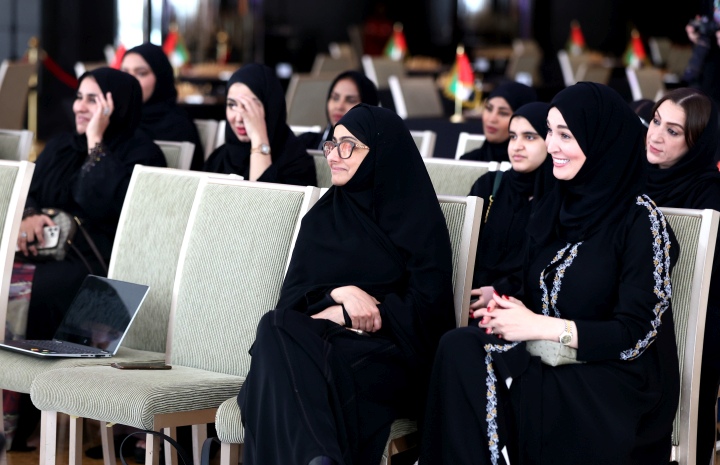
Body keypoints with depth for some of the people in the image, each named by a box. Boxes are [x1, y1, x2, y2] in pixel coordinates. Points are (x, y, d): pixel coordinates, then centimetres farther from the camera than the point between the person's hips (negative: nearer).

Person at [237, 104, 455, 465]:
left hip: (390, 357, -4)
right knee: (277, 329, -33)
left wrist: (343, 316, -10)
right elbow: (291, 297, 10)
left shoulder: (418, 219, 7)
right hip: (316, 341, 4)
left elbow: (426, 310, -3)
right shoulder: (321, 216, 20)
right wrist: (339, 293, -11)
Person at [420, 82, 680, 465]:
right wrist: (508, 307, -4)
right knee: (459, 348, -24)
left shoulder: (640, 221, -9)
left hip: (616, 380, -6)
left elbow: (635, 333, -12)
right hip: (546, 359, 6)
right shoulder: (552, 208, 12)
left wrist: (539, 327, -15)